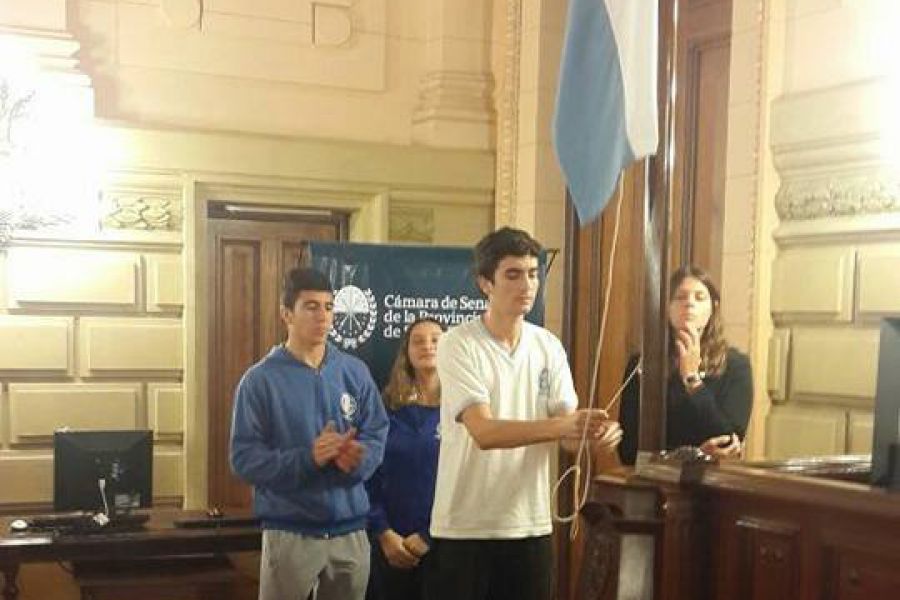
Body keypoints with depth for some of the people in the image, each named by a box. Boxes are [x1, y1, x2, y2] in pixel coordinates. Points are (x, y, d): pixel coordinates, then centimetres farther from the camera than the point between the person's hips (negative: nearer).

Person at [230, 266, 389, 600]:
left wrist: (356, 457, -18)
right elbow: (244, 458, -11)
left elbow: (377, 434, 5)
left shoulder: (355, 372, 6)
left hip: (350, 529, 4)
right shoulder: (261, 380, -6)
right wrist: (307, 458, -24)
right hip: (289, 533, -4)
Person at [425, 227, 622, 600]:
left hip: (530, 524, 5)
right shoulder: (458, 346, -11)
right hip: (464, 527, -5)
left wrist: (598, 432, -22)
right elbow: (484, 432, -22)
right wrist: (561, 425, -34)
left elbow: (567, 433, 1)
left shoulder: (549, 347, 5)